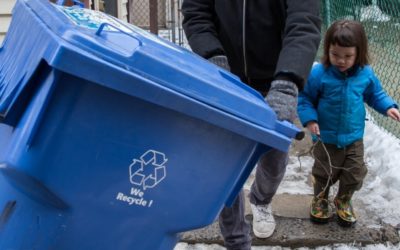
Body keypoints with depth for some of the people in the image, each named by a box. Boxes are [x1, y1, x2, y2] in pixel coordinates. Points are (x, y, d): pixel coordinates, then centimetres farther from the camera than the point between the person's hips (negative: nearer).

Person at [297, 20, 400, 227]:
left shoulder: (365, 74, -9)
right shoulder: (318, 74, -20)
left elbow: (375, 94, 8)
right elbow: (304, 98, -9)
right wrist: (309, 119, -22)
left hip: (354, 138, 3)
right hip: (326, 138, -2)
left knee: (355, 174, 12)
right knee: (323, 174, 14)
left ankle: (343, 201, 38)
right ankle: (320, 200, 41)